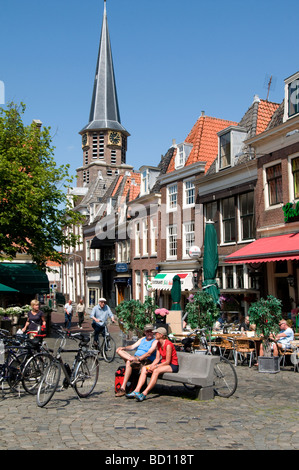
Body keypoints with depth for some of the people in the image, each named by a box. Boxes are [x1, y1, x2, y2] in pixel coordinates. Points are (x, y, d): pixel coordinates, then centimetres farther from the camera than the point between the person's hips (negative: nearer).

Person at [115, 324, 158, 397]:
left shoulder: (155, 341, -1)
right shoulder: (142, 339, 24)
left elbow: (149, 353, -15)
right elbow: (133, 347, 18)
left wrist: (138, 358, -29)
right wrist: (123, 348, -1)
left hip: (146, 361, -8)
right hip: (136, 358, 8)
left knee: (128, 363, -36)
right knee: (119, 350, -7)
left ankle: (123, 389, -36)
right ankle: (131, 359, -33)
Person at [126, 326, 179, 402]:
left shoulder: (168, 345, -20)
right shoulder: (158, 344, 6)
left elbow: (167, 361, -20)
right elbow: (157, 358, 6)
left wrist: (155, 367, -21)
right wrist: (151, 365, -12)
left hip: (172, 366, -9)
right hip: (163, 363, 9)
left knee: (156, 371, -36)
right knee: (144, 368, -10)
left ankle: (144, 394, -38)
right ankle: (136, 391, -20)